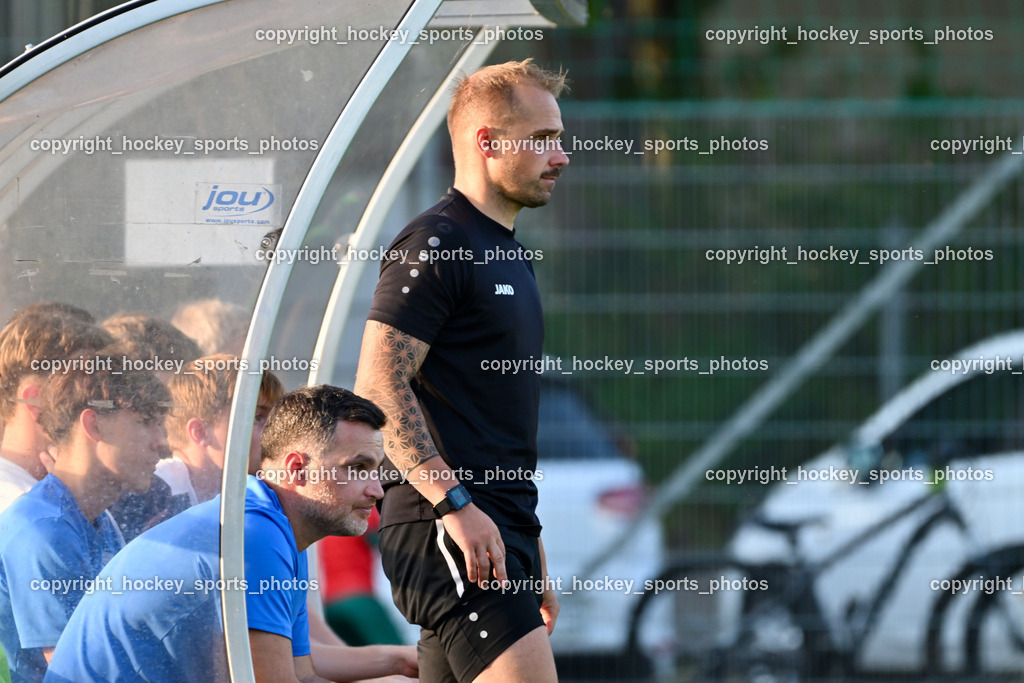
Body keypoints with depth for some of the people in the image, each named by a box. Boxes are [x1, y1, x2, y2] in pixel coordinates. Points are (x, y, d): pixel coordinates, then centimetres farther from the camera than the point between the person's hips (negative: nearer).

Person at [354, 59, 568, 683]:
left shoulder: (508, 255, 22)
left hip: (499, 533, 9)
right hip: (450, 533, -9)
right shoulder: (435, 246, -8)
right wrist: (455, 503, -23)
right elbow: (378, 387, -17)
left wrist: (534, 558, 25)